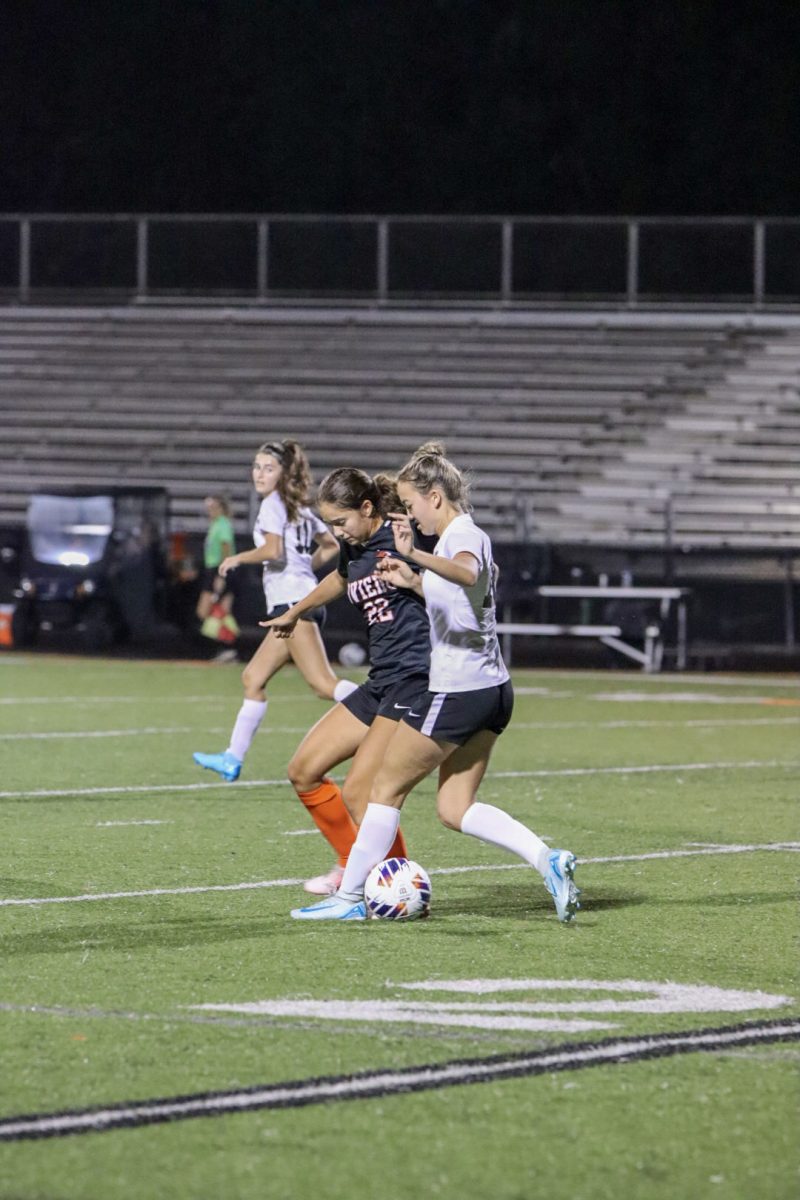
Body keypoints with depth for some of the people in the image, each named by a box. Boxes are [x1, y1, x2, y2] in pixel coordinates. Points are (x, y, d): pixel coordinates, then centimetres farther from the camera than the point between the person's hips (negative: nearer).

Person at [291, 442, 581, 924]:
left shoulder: (463, 536, -15)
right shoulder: (464, 536, 15)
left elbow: (467, 574, -40)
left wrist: (416, 555, -53)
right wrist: (412, 581, 24)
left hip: (457, 693, -10)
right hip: (491, 688, 10)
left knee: (388, 787, 3)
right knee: (455, 807, 8)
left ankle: (349, 897, 10)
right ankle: (547, 859, -8)